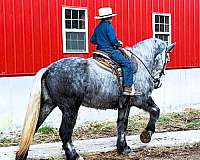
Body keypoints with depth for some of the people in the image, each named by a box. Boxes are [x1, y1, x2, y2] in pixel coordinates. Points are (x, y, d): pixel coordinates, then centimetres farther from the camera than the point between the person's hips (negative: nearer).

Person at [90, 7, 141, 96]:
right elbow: (113, 40, -19)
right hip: (110, 51, -10)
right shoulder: (108, 26, -11)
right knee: (127, 63, -12)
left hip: (100, 50, 10)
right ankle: (127, 88, -20)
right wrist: (118, 44, -2)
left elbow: (92, 40, 19)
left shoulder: (97, 27, 14)